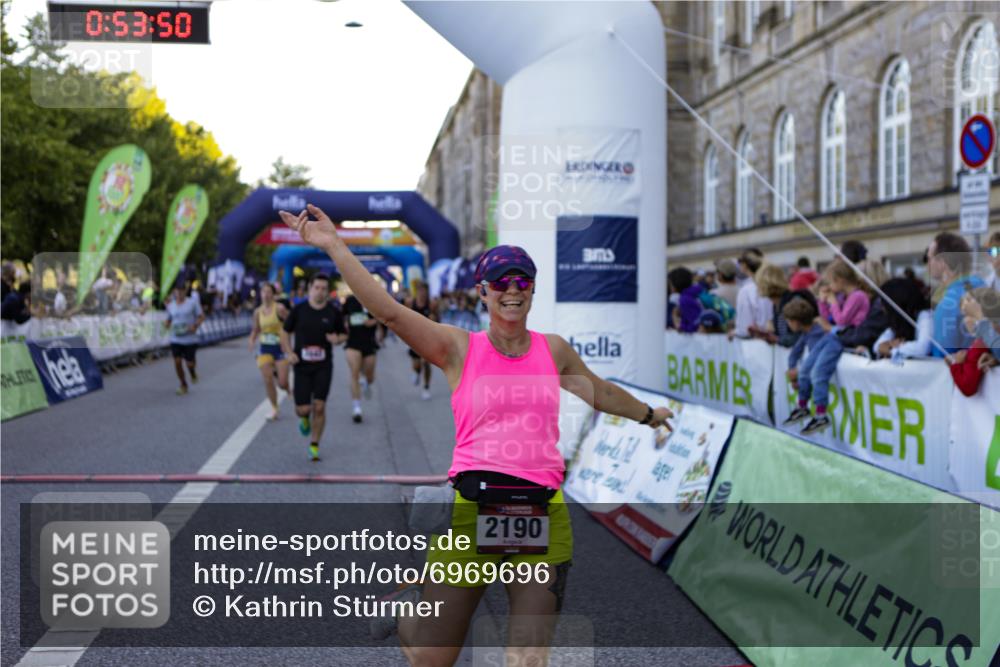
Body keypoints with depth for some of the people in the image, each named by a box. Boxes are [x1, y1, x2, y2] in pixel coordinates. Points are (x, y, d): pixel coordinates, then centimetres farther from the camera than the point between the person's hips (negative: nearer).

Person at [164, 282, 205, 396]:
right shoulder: (170, 306, 6)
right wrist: (167, 325, -8)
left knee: (189, 362, -2)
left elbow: (202, 317, -2)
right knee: (177, 362, -7)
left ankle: (193, 373, 36)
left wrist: (195, 326, -19)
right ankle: (183, 385, 11)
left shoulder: (192, 302, -3)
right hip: (175, 339, 3)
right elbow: (168, 320, 15)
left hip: (190, 339, -3)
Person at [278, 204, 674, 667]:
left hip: (543, 514, 2)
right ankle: (405, 607, 41)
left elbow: (599, 391, 31)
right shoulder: (458, 348, 2)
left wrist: (648, 415, 46)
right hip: (472, 511, -2)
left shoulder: (553, 350, 13)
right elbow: (387, 310, -9)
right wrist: (333, 245, -15)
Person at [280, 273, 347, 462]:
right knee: (302, 409, -3)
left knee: (319, 407, -6)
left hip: (323, 366, 0)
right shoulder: (299, 310, -1)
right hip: (302, 365, 0)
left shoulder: (333, 313, 1)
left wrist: (337, 339, -11)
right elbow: (285, 331, 8)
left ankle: (314, 445, 10)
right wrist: (289, 352, -6)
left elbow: (343, 334, 13)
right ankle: (305, 418, 36)